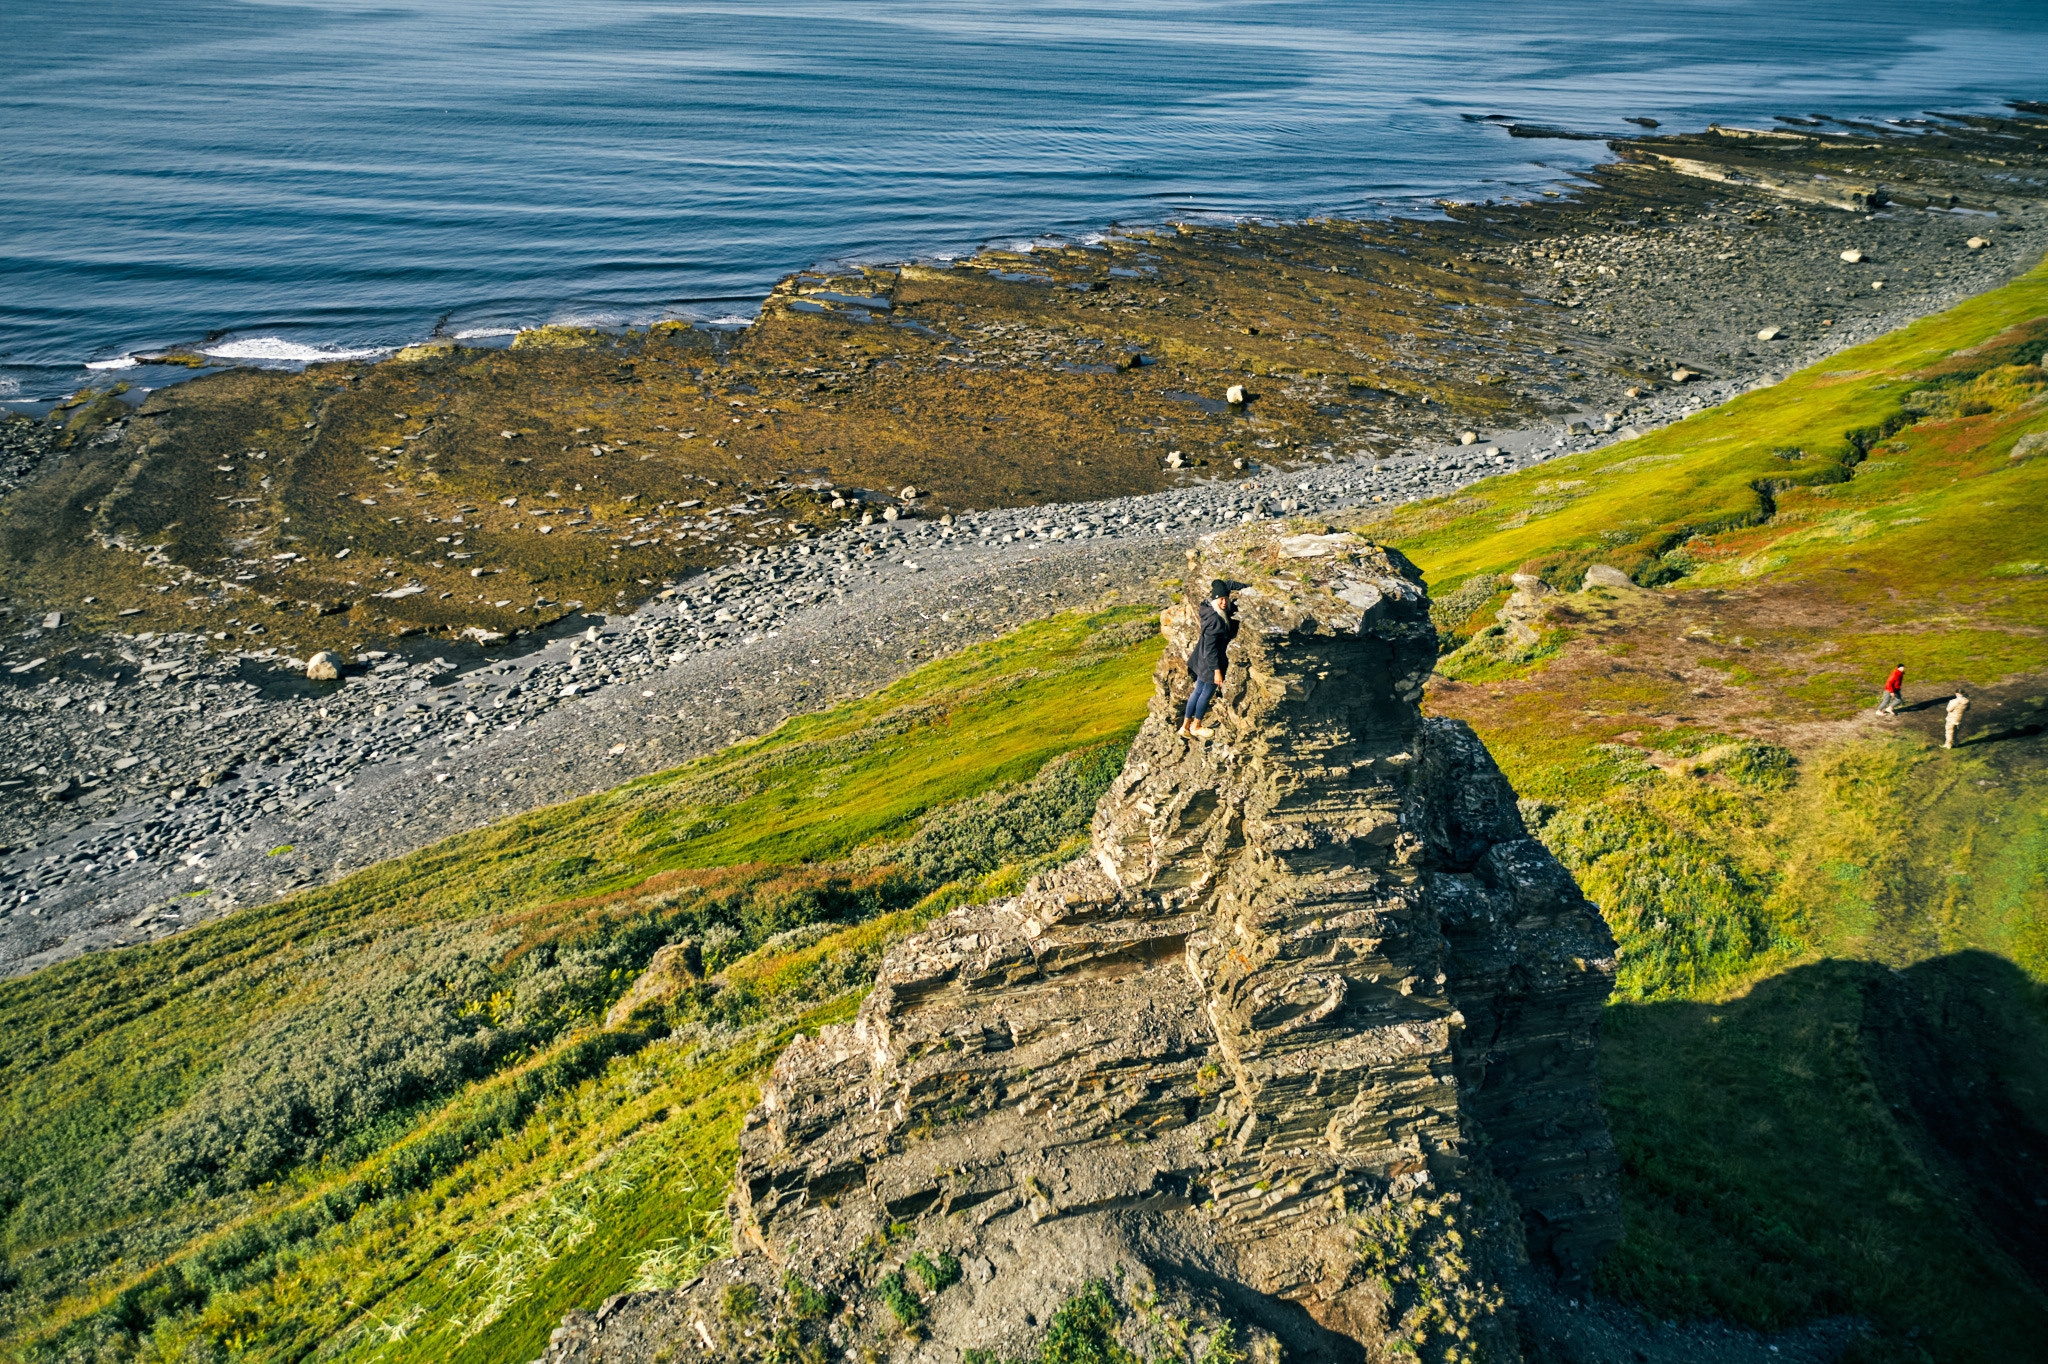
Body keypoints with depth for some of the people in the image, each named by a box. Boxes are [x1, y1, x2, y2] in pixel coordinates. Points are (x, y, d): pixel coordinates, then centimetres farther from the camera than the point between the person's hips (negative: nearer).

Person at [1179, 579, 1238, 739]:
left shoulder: (1222, 614, 0)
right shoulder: (1215, 619, -26)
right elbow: (1210, 647, -25)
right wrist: (1217, 670, -22)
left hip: (1203, 660, 9)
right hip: (1211, 662, -9)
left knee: (1198, 691, 18)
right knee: (1207, 693, 9)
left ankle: (1185, 725, 28)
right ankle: (1196, 726, 28)